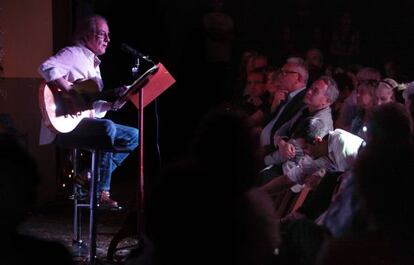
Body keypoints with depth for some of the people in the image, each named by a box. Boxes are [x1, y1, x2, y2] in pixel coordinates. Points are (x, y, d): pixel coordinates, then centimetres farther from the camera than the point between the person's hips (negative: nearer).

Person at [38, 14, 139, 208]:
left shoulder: (93, 63, 21)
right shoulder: (73, 54, -8)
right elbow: (47, 68, -28)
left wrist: (112, 103, 1)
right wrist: (72, 93, -31)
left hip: (88, 122, 10)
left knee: (133, 136, 6)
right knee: (107, 128, -34)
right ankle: (98, 189, -20)